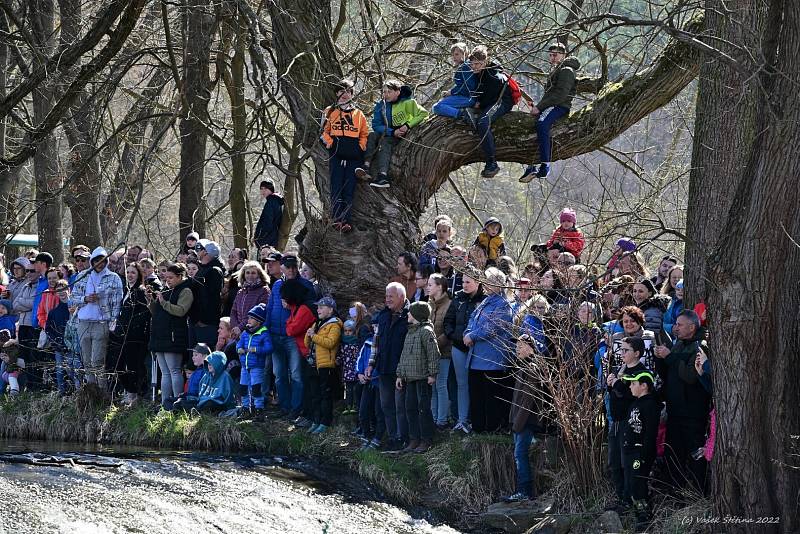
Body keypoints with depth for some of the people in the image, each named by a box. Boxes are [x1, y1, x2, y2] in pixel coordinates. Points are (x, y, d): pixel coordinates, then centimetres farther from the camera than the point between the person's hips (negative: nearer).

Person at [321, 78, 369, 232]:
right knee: (336, 189, -11)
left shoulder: (358, 114, 18)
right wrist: (330, 144, -3)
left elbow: (364, 134, 21)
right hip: (336, 156, -2)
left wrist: (361, 147, 5)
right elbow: (324, 131, 13)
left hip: (354, 157, 2)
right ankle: (336, 219, -18)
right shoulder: (330, 112, 14)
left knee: (349, 190, -4)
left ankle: (346, 221, -9)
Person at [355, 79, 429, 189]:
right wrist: (392, 132, -21)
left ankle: (383, 177, -50)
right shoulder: (380, 105, 2)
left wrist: (408, 125, -23)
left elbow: (423, 114, -12)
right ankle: (366, 167, -40)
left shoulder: (407, 102, -9)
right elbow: (376, 125, -6)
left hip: (405, 134, -5)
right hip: (389, 134, 5)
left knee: (385, 141, -33)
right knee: (372, 136, -24)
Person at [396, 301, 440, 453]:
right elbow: (404, 355, 23)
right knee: (410, 408, 8)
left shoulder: (426, 331, -10)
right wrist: (400, 375, 20)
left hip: (422, 377, -9)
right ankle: (414, 439, 13)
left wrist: (432, 374, -17)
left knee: (423, 408, -6)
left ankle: (426, 441, -2)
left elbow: (433, 353, -14)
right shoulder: (410, 332, 18)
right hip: (410, 378, 9)